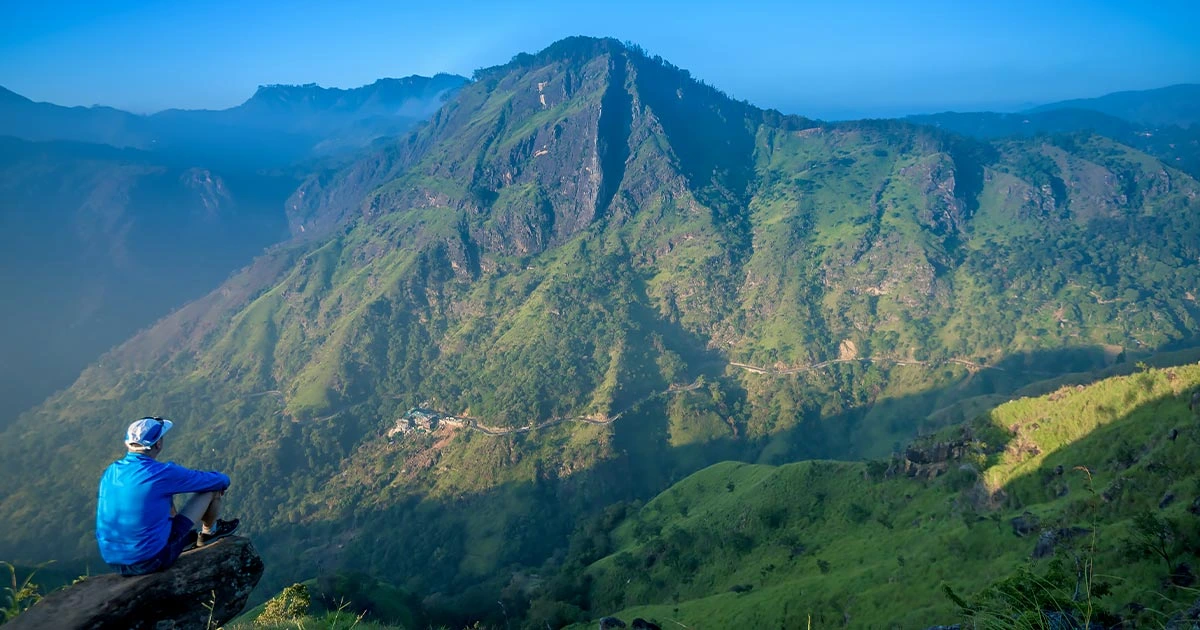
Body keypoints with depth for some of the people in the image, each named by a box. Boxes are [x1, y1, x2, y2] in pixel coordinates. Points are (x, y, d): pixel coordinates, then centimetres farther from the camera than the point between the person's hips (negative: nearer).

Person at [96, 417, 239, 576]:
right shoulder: (163, 473, -19)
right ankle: (209, 532, 31)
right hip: (152, 561, -7)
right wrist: (223, 480, 20)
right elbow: (217, 480, -4)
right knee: (212, 489, 2)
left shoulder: (110, 472, 0)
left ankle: (189, 538, 42)